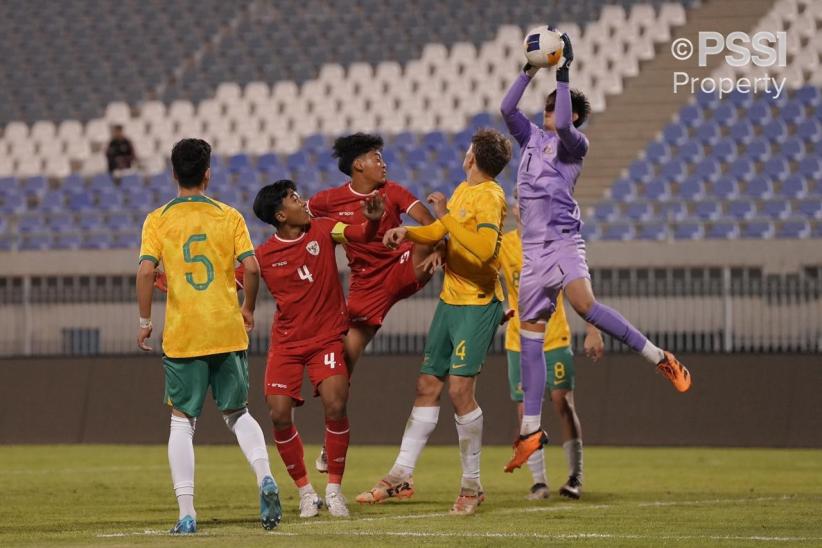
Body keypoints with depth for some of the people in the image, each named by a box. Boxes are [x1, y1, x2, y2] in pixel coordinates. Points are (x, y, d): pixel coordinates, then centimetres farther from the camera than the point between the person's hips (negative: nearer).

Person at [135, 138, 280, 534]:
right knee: (237, 413, 17)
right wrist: (248, 308, 12)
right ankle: (264, 477, -9)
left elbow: (146, 270, -11)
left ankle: (186, 513, -3)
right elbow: (251, 267, -5)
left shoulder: (158, 220, 0)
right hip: (227, 331, 1)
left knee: (182, 422, 7)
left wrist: (144, 321, -1)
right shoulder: (229, 216, 3)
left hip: (181, 335, -1)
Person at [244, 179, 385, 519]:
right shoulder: (264, 256, -2)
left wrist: (372, 220, -34)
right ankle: (306, 492, 8)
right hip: (286, 343, 1)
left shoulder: (322, 231, -1)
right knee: (279, 415, -10)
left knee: (335, 407, -18)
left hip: (327, 338, -1)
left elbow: (361, 235, -11)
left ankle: (334, 490, -3)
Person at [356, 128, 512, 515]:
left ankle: (472, 486, -3)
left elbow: (484, 249, -28)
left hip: (478, 304, -9)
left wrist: (447, 216, -24)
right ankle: (400, 477, 11)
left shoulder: (489, 197, -15)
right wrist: (408, 232, 3)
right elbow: (440, 232, 21)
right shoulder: (463, 190, 12)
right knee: (427, 386, 8)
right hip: (450, 299, 9)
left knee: (460, 388, -13)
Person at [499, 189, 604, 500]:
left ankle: (576, 476, 0)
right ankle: (539, 481, 7)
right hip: (519, 343, 1)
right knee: (526, 412, -2)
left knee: (563, 403, -10)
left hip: (555, 340, -1)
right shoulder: (503, 245, -2)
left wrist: (592, 332, -5)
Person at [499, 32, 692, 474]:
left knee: (585, 306, -32)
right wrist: (530, 71, 6)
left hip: (563, 242, -7)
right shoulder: (532, 139, 18)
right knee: (529, 340, 5)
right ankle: (531, 430, 8)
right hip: (532, 250, 7)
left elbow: (565, 124, -19)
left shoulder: (573, 143, 0)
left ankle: (660, 359, -24)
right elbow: (507, 108, 11)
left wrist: (562, 74, -14)